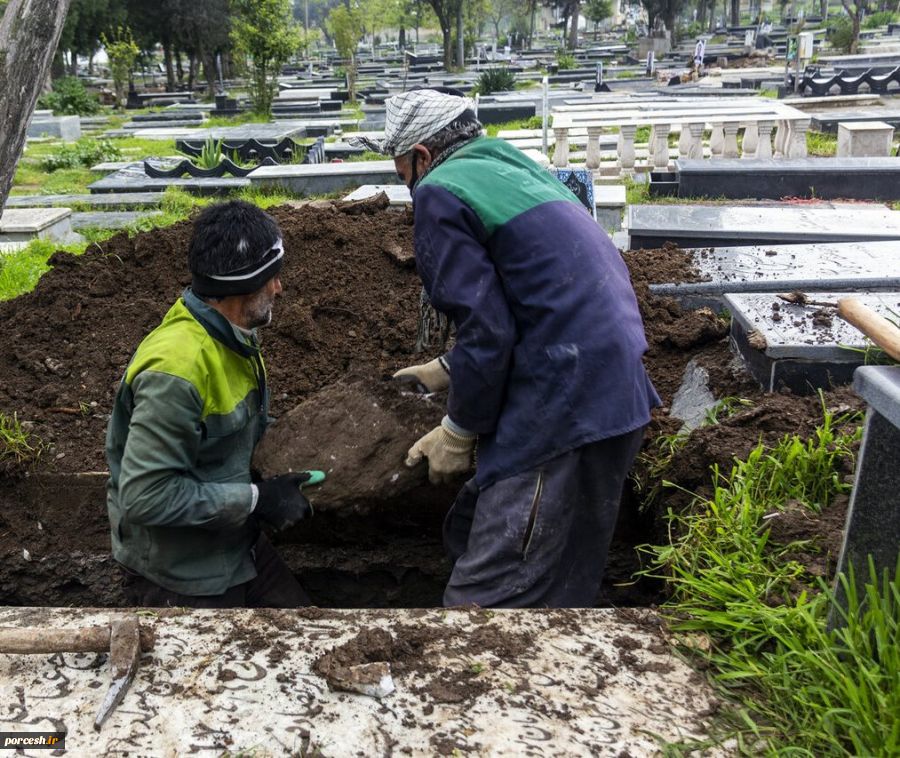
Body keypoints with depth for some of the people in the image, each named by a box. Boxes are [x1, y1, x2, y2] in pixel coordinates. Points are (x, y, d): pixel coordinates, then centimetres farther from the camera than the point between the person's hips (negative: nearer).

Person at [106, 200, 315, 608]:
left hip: (235, 547, 8)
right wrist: (256, 499, -22)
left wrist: (272, 487, -4)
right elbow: (145, 496, -28)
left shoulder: (230, 337, -1)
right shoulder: (177, 368, -29)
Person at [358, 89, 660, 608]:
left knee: (488, 593, -5)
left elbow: (488, 329, -14)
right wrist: (446, 370, 32)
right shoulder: (517, 168, 21)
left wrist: (458, 432, -1)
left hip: (566, 406, -10)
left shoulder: (440, 192, -6)